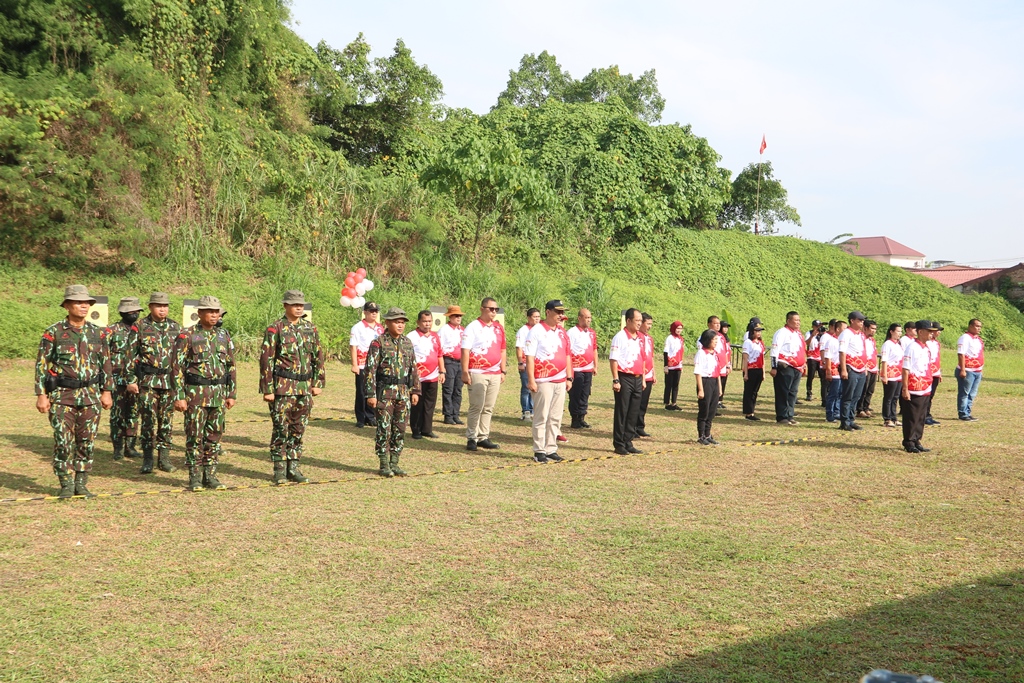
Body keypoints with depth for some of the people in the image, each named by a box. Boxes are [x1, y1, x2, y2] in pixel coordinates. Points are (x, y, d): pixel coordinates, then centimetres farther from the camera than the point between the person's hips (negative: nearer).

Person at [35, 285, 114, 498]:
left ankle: (81, 484, 16)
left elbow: (106, 364, 12)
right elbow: (41, 365, -2)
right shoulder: (53, 333, -3)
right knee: (63, 442, -2)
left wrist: (107, 391, 7)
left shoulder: (97, 333, 7)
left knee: (87, 442, 5)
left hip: (90, 396, 3)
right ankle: (66, 485, 10)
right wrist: (41, 395, -6)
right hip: (62, 396, -3)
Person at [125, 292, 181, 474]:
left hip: (170, 381, 3)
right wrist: (130, 380, -5)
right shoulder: (140, 327, 0)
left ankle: (164, 458, 14)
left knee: (166, 421, 6)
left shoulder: (176, 328, 10)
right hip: (147, 381, -3)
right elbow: (131, 355, 0)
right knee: (148, 420, -4)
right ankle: (147, 459, 5)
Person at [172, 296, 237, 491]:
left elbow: (231, 366, 14)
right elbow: (176, 367, -7)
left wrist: (232, 394, 10)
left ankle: (211, 476, 16)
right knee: (195, 436, 1)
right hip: (195, 394, -4)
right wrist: (178, 396, -11)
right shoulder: (187, 336, -5)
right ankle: (195, 477, 9)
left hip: (218, 394, 4)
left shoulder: (224, 335, 9)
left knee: (214, 437, 8)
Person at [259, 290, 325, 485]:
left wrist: (318, 383, 7)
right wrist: (267, 389, -10)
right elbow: (266, 360, -6)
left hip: (305, 386, 5)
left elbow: (318, 357, 14)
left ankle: (293, 467, 18)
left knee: (299, 430, 9)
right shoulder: (275, 330, -5)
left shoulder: (310, 329, 9)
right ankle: (279, 470, 8)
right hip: (283, 386, -4)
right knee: (281, 429, 0)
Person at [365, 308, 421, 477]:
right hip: (384, 392, -5)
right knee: (384, 429, -1)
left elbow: (413, 368, 14)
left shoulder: (407, 343, 10)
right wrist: (371, 394, -13)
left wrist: (415, 390, 10)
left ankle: (394, 463, 16)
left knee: (400, 429, 7)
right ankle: (384, 464, 8)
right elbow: (370, 369, -9)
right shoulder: (378, 343, -7)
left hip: (403, 392, 5)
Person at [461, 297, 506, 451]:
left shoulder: (499, 328, 12)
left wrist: (502, 371, 12)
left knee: (488, 408, 8)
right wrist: (465, 372, -14)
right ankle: (471, 438, 2)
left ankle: (483, 437, 15)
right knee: (476, 407, -5)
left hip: (495, 374, 6)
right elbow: (465, 351, -8)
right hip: (478, 373, -6)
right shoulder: (473, 327, -5)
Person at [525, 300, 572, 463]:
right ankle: (539, 451, 5)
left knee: (556, 418, 9)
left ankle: (551, 450, 16)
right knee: (541, 417, -2)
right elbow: (529, 356, -10)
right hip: (543, 381, -6)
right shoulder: (536, 330, -7)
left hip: (560, 382, 6)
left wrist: (569, 378, 12)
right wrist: (531, 380, -15)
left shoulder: (562, 332, 13)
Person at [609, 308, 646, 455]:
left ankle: (628, 442, 18)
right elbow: (613, 359, -12)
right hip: (624, 378, -7)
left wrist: (643, 379, 16)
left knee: (633, 413, 10)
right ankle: (619, 444, 6)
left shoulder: (640, 338, 12)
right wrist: (615, 380, -17)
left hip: (637, 379, 7)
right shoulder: (620, 337, -9)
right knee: (621, 412, 0)